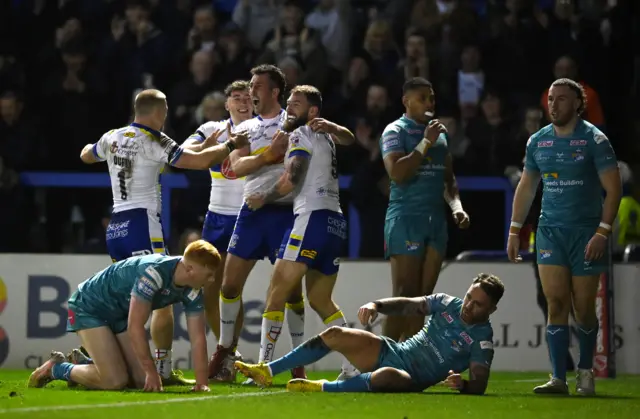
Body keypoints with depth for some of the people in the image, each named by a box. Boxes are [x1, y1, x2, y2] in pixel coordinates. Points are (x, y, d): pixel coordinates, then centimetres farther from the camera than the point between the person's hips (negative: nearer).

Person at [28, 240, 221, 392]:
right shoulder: (153, 272, -35)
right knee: (115, 381, -21)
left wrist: (202, 382, -21)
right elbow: (135, 326, -34)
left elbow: (198, 338, -9)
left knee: (141, 380, -1)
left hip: (119, 315, 8)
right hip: (89, 307, -8)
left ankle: (85, 364, 21)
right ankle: (58, 368, 2)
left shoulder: (192, 292, -11)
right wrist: (152, 372, -30)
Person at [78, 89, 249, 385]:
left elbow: (86, 155, 33)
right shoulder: (153, 140, -8)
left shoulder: (112, 138, 11)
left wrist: (91, 146, 56)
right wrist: (230, 145, 5)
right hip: (143, 225, -7)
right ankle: (163, 370, -11)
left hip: (115, 228, 7)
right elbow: (200, 161, -12)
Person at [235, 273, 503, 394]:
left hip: (411, 381, -6)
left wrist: (463, 384, -41)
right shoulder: (447, 304, 4)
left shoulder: (481, 339, -12)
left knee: (386, 376, -43)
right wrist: (377, 305, -12)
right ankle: (267, 372, -2)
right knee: (334, 335, -7)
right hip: (391, 352, 6)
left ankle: (323, 388, -29)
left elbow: (479, 385, -18)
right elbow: (408, 305, 7)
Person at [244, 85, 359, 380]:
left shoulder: (301, 135, -3)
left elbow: (291, 180, -11)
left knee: (277, 292, -7)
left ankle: (264, 364, -13)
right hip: (336, 223, 9)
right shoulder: (324, 135, 19)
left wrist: (263, 198, 2)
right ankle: (353, 366, 5)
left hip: (313, 218, -9)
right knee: (320, 300, 15)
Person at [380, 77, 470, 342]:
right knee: (404, 295, -12)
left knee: (423, 297, 4)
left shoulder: (440, 132, 18)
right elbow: (397, 173, -19)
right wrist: (426, 142, -17)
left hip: (436, 219, 7)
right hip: (406, 219, -7)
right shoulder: (395, 131, -4)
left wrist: (456, 206, 9)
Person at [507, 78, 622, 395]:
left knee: (583, 309, 1)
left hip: (587, 233, -3)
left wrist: (602, 232, -16)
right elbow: (526, 188, 18)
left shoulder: (594, 140, -6)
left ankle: (585, 371, 20)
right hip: (550, 231, 3)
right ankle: (558, 378, -8)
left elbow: (613, 188, -8)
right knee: (556, 305, -6)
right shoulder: (538, 141, 8)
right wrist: (514, 230, 13)